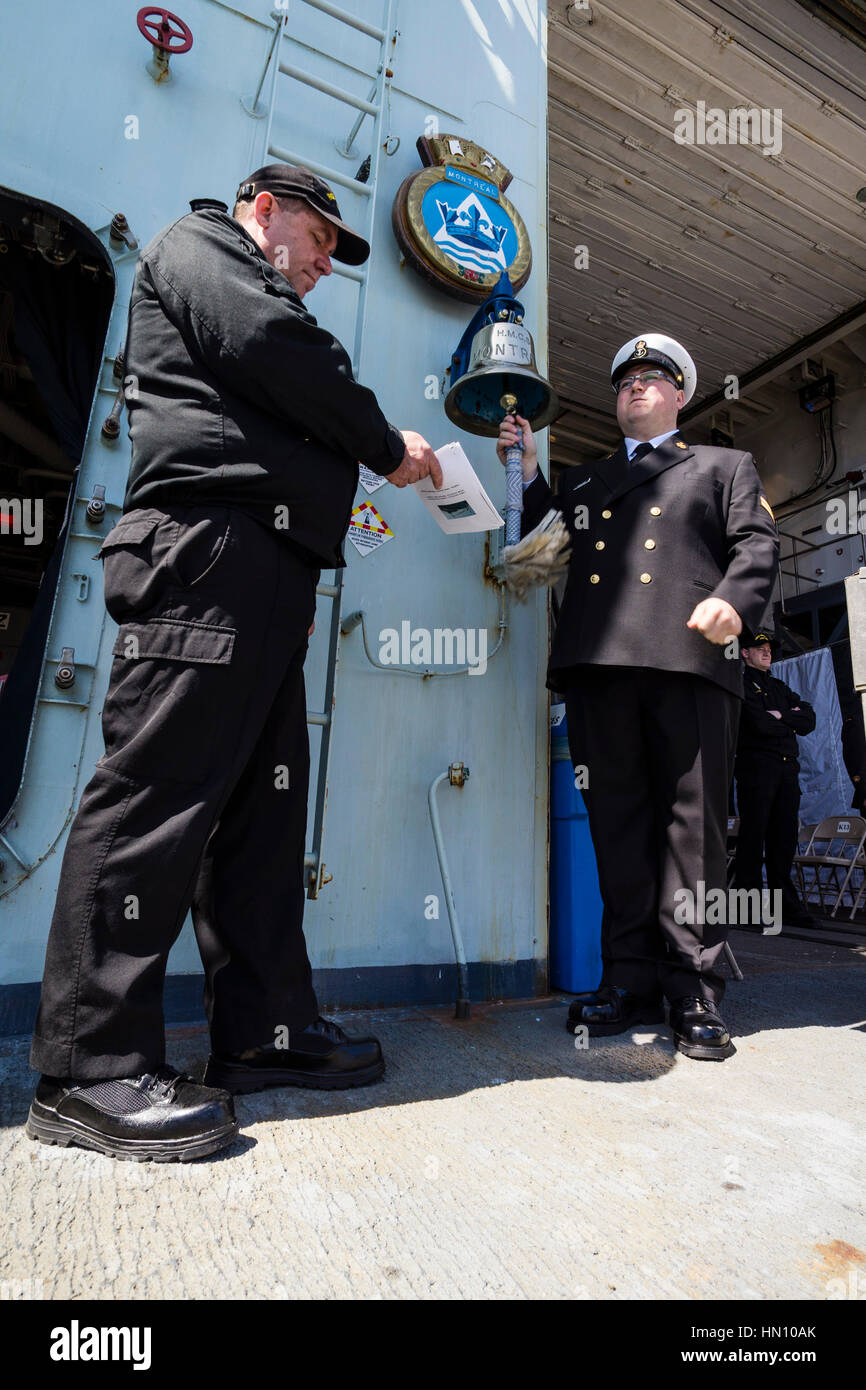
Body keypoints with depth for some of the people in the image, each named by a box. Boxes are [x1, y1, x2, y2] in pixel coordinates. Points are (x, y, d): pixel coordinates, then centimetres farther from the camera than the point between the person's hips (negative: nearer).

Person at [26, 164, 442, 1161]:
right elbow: (277, 349, -6)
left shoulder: (260, 302, 39)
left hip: (263, 573, 10)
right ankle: (91, 1068, -4)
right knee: (158, 793, -13)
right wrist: (389, 446, 3)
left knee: (265, 800, 4)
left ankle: (263, 1031, 12)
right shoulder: (200, 243, 14)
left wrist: (297, 593, 19)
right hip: (208, 548, -10)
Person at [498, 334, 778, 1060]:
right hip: (599, 659, 3)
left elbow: (758, 543, 9)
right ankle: (632, 979, 11)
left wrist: (733, 599, -11)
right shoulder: (581, 479, 31)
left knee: (694, 822, -4)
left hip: (690, 656, -2)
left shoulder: (726, 466, 24)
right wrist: (526, 470, 12)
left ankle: (695, 991, 6)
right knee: (617, 822, 2)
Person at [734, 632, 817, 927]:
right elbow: (760, 724, -11)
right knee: (754, 837, -6)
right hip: (756, 767, -6)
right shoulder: (741, 685, 3)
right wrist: (792, 723, 6)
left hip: (788, 768, 6)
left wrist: (780, 717, -4)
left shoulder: (780, 687, 25)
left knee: (785, 837, 6)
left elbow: (810, 719, 12)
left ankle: (786, 904, 12)